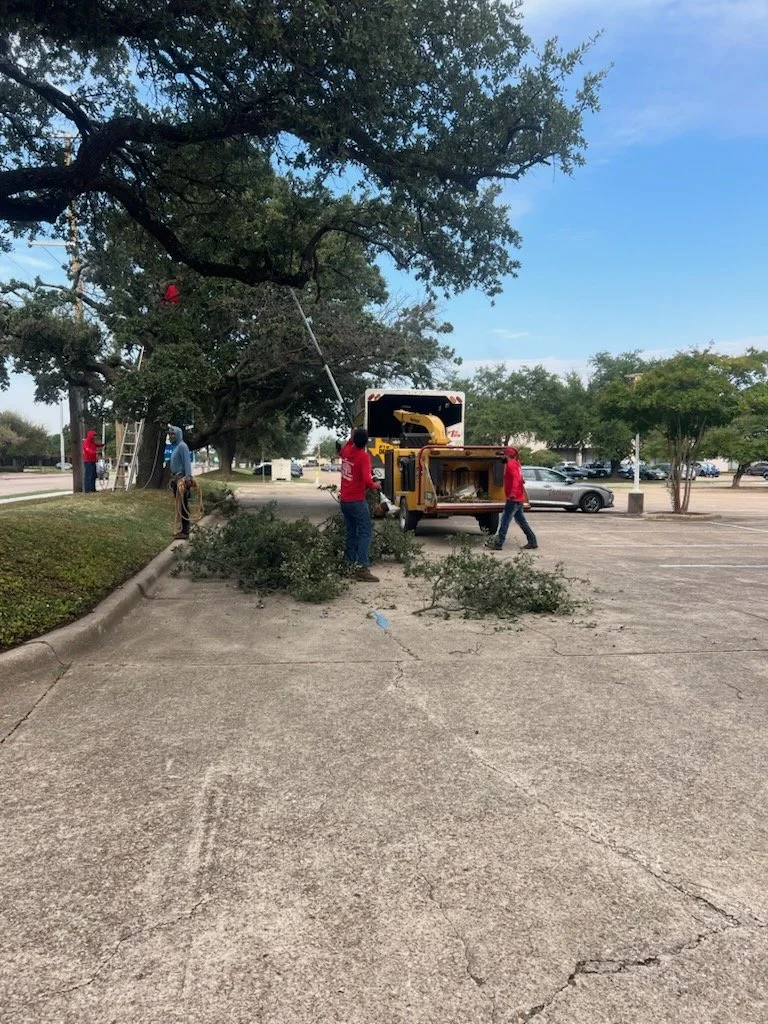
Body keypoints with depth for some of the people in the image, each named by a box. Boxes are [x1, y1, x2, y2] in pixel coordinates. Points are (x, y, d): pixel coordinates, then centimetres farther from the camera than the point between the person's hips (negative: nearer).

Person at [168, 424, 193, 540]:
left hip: (182, 479, -10)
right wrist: (172, 479, 19)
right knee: (179, 505, 13)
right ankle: (183, 529, 20)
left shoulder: (182, 446, -12)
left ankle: (185, 532, -5)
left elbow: (187, 462, -21)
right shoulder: (175, 446, 17)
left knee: (184, 505, -7)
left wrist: (188, 477, -30)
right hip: (176, 479, 10)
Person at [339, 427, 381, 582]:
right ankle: (362, 568, -15)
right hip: (357, 501, -8)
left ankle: (349, 565, 18)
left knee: (350, 533, 15)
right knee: (365, 533, -7)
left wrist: (351, 438, 31)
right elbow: (367, 480, -25)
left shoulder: (347, 451, 4)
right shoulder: (364, 456, -17)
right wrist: (375, 486, -6)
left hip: (344, 500, 8)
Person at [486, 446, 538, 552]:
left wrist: (513, 492, -35)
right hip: (519, 498, 10)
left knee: (505, 520, -7)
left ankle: (498, 544, -6)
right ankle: (532, 542, 15)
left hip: (513, 499, -10)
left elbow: (516, 478, -26)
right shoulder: (516, 464, 16)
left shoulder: (511, 464, -12)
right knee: (521, 520, 14)